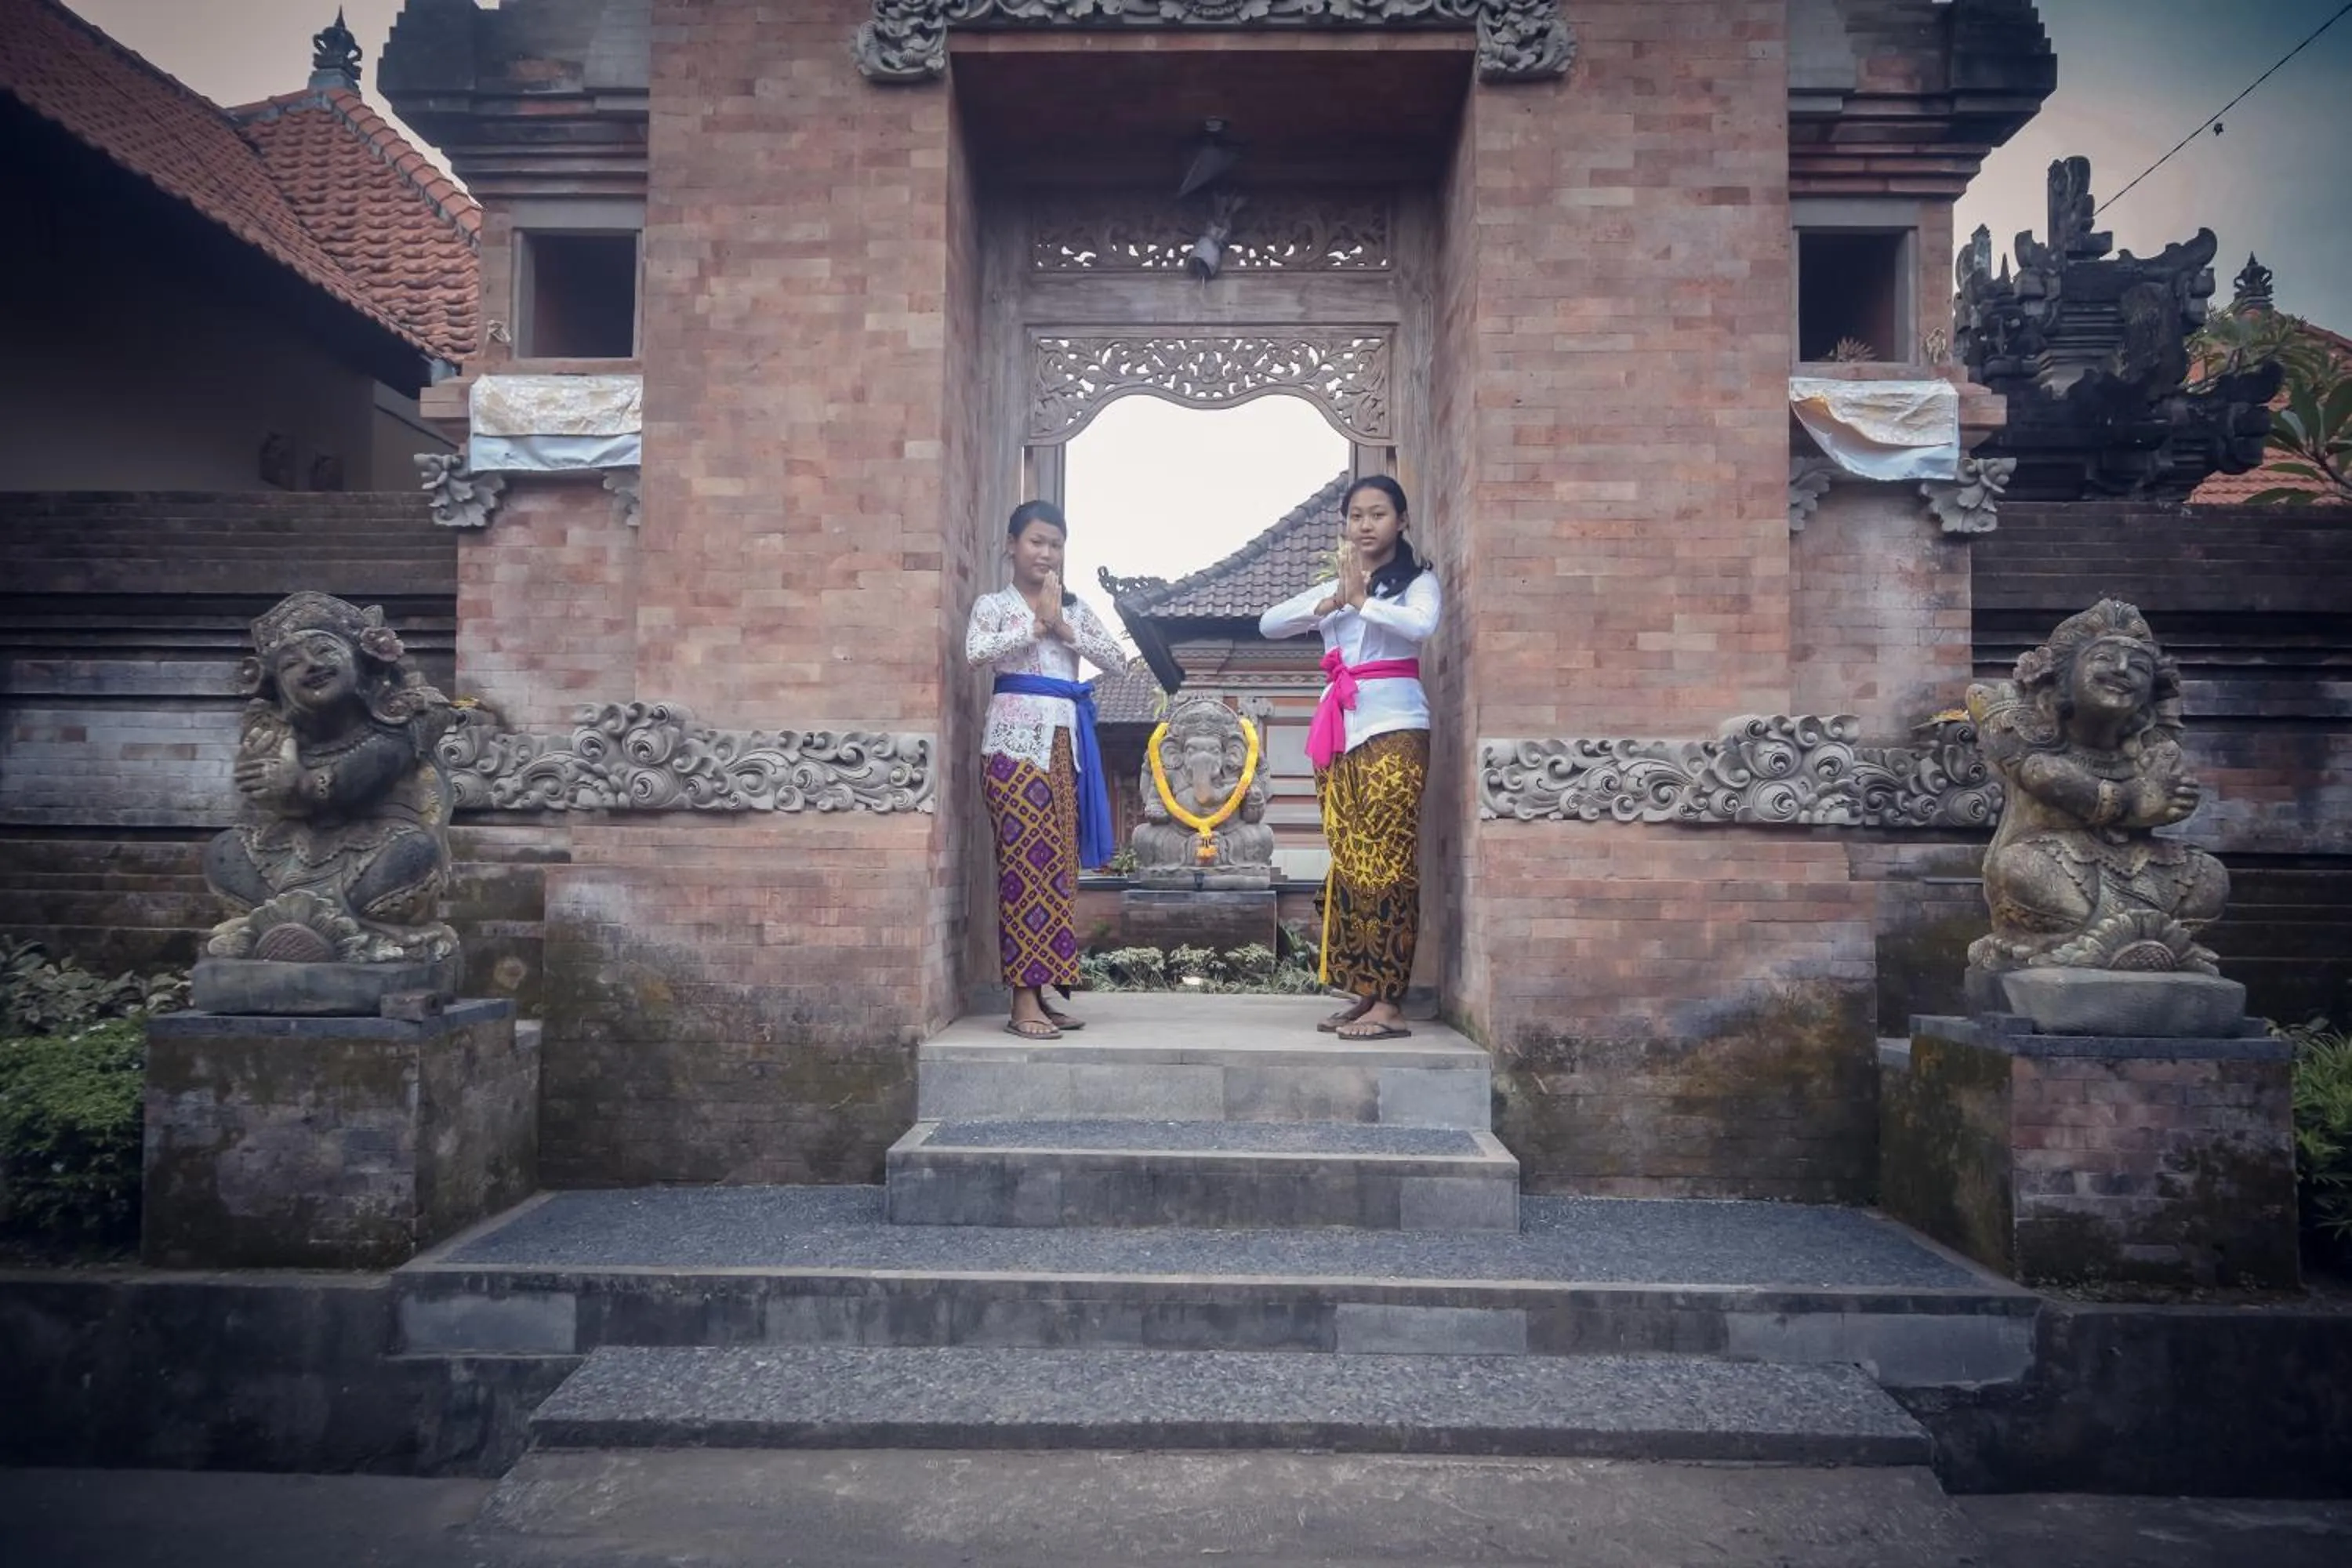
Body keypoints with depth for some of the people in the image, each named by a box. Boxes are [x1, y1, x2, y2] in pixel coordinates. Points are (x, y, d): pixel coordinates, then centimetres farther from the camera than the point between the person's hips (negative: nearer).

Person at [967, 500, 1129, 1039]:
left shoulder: (1075, 608, 18)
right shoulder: (994, 604, 5)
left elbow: (1118, 660, 6)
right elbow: (976, 653, -15)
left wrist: (1063, 627, -4)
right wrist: (1037, 625, -11)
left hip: (1066, 739, 5)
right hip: (1016, 738, -5)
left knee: (1059, 864, 4)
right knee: (1026, 861, -10)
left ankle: (1042, 993, 11)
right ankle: (1024, 1001, -8)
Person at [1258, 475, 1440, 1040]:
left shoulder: (1416, 580, 4)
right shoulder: (1333, 588, 20)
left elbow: (1422, 625, -18)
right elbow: (1269, 623, 9)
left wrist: (1361, 599, -13)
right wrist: (1332, 603, -4)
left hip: (1393, 729, -6)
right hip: (1340, 734, 6)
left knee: (1384, 865, -10)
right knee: (1347, 865, 4)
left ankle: (1389, 1003, -9)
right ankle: (1362, 994, 10)